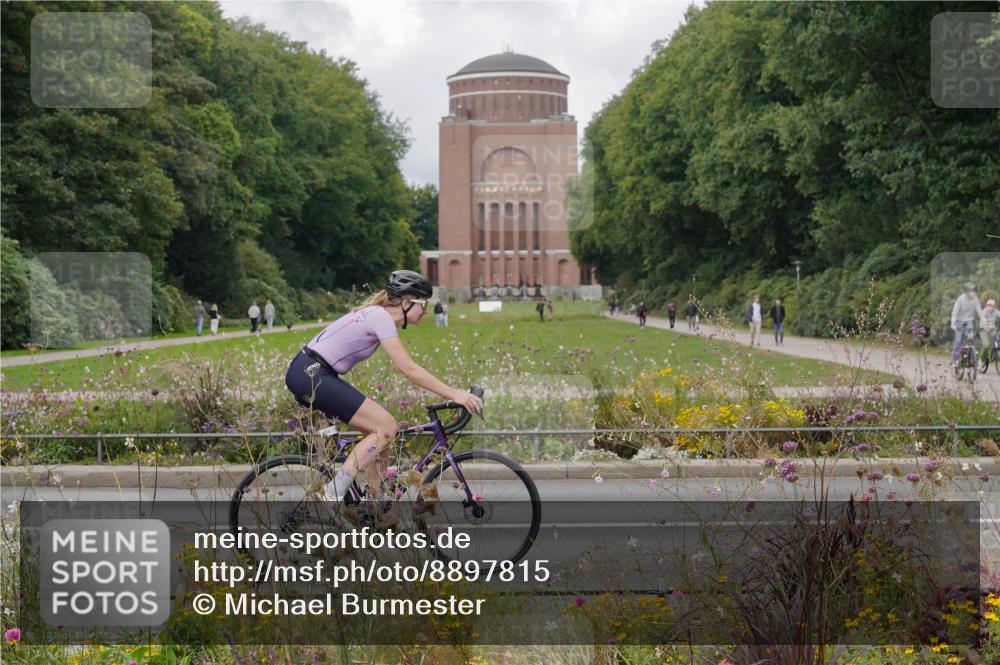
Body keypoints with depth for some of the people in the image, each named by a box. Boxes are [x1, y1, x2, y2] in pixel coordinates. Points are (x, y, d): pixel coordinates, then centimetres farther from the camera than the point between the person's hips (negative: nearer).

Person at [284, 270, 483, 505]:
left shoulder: (377, 314, 16)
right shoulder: (381, 318, -14)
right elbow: (409, 370, -19)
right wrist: (454, 395, -18)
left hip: (307, 374, 10)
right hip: (310, 374, -10)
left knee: (382, 428, 10)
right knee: (386, 427, -11)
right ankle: (333, 494, -15)